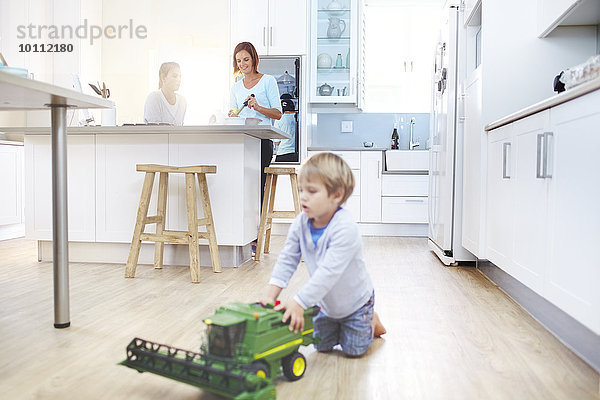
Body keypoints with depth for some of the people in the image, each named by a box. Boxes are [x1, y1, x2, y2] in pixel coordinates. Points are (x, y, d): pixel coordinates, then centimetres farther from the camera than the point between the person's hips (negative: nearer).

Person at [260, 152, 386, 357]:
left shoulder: (345, 228, -37)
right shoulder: (300, 224, -18)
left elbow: (329, 272, -43)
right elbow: (286, 261, -13)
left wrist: (299, 302, -46)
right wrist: (271, 296, -24)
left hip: (354, 301, -5)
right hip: (325, 302, 5)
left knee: (354, 349, 4)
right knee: (322, 345, 14)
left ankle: (371, 321, 32)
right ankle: (337, 324, 42)